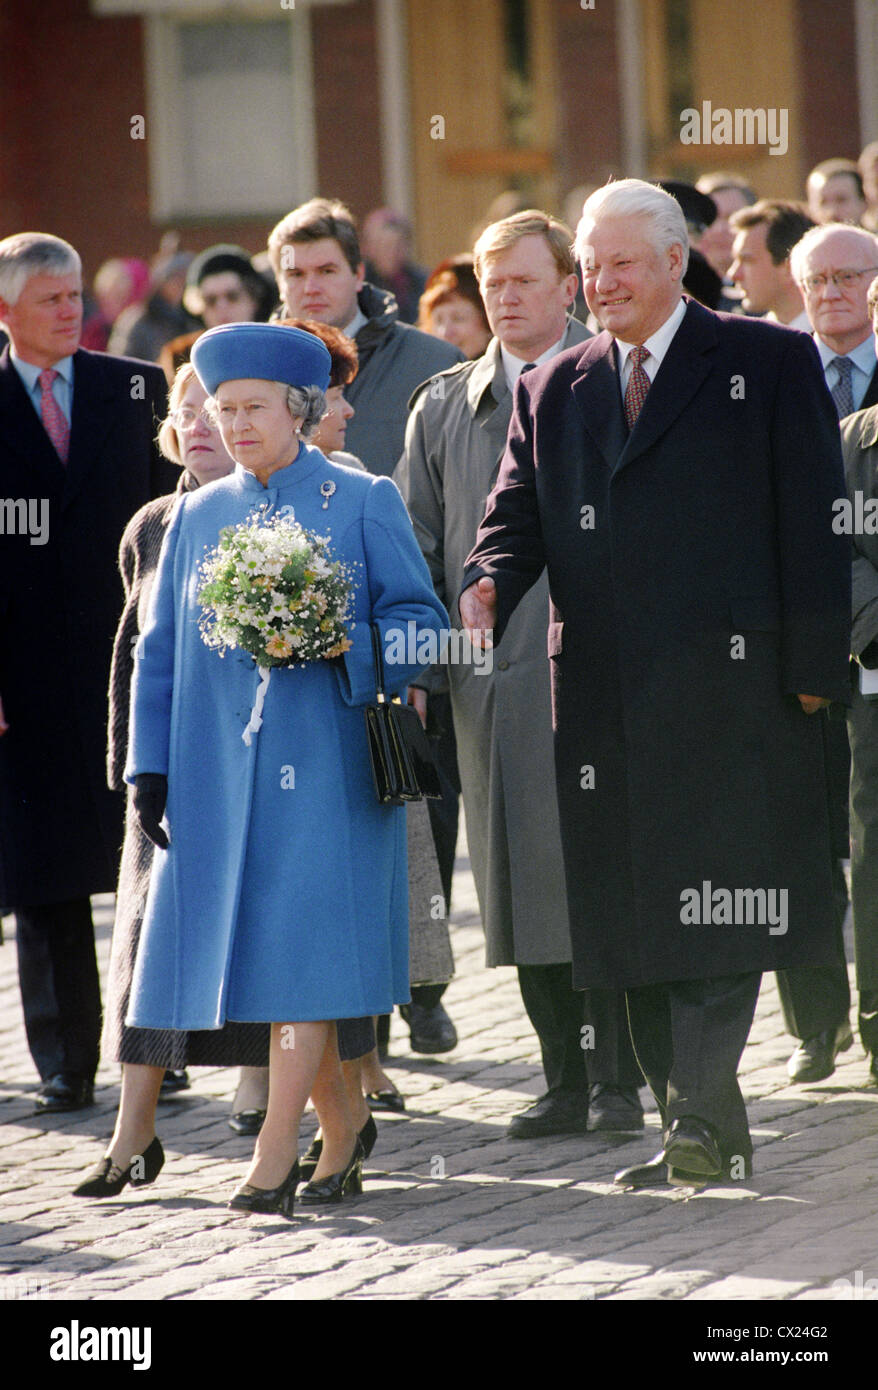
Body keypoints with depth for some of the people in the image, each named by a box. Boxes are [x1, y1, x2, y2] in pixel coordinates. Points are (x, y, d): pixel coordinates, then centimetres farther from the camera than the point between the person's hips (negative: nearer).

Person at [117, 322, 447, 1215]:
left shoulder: (364, 504, 2)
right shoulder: (199, 517, 13)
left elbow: (419, 622, 0)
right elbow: (161, 650, 15)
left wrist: (342, 648, -18)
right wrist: (151, 766, 7)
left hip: (323, 763, -4)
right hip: (221, 766, 4)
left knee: (303, 945, -12)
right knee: (253, 946, 2)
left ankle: (275, 1156, -14)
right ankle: (342, 1135, 16)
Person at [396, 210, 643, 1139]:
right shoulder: (442, 410, 14)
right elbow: (416, 548, 14)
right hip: (490, 684, 4)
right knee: (522, 886, 5)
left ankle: (618, 1083, 2)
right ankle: (565, 1085, 12)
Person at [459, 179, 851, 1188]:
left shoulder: (770, 364, 4)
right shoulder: (551, 393, 18)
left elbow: (812, 524, 0)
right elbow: (518, 518, 11)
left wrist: (814, 665, -7)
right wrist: (486, 587, -12)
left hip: (731, 686, -5)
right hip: (604, 695, 5)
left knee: (717, 904, -13)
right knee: (634, 911, 5)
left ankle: (703, 1111, -15)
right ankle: (699, 1135, 11)